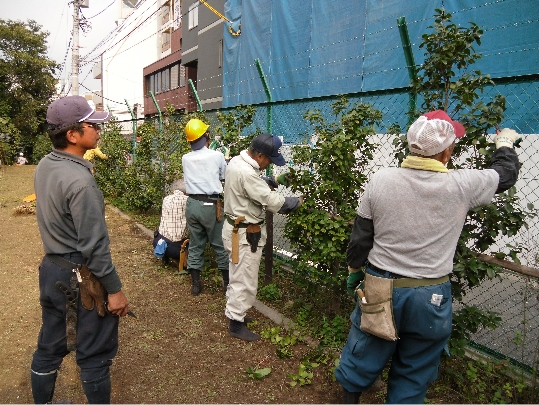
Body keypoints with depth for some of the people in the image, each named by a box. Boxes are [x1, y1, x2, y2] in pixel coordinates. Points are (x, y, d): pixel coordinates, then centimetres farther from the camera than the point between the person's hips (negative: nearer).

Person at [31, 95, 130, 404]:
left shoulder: (44, 166, 2)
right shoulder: (79, 180, -25)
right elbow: (94, 245, -23)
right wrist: (115, 290, -15)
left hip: (51, 270, 9)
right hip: (81, 278, -9)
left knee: (49, 347, 23)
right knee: (95, 355, 9)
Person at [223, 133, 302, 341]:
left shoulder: (237, 161, 2)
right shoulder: (246, 173, -29)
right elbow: (274, 202, -26)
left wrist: (274, 181, 5)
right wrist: (298, 201, -11)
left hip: (235, 227, 11)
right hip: (245, 234, -11)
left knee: (237, 275, 24)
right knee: (245, 281, 3)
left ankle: (233, 312, 40)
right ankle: (236, 324, 17)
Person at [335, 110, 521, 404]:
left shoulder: (380, 180, -11)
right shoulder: (462, 186, -14)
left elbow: (359, 237, -3)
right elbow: (506, 173, 8)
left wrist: (354, 269, 14)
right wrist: (505, 144, 28)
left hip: (379, 290, 2)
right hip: (430, 298, -1)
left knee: (362, 356, 23)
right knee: (413, 375, 20)